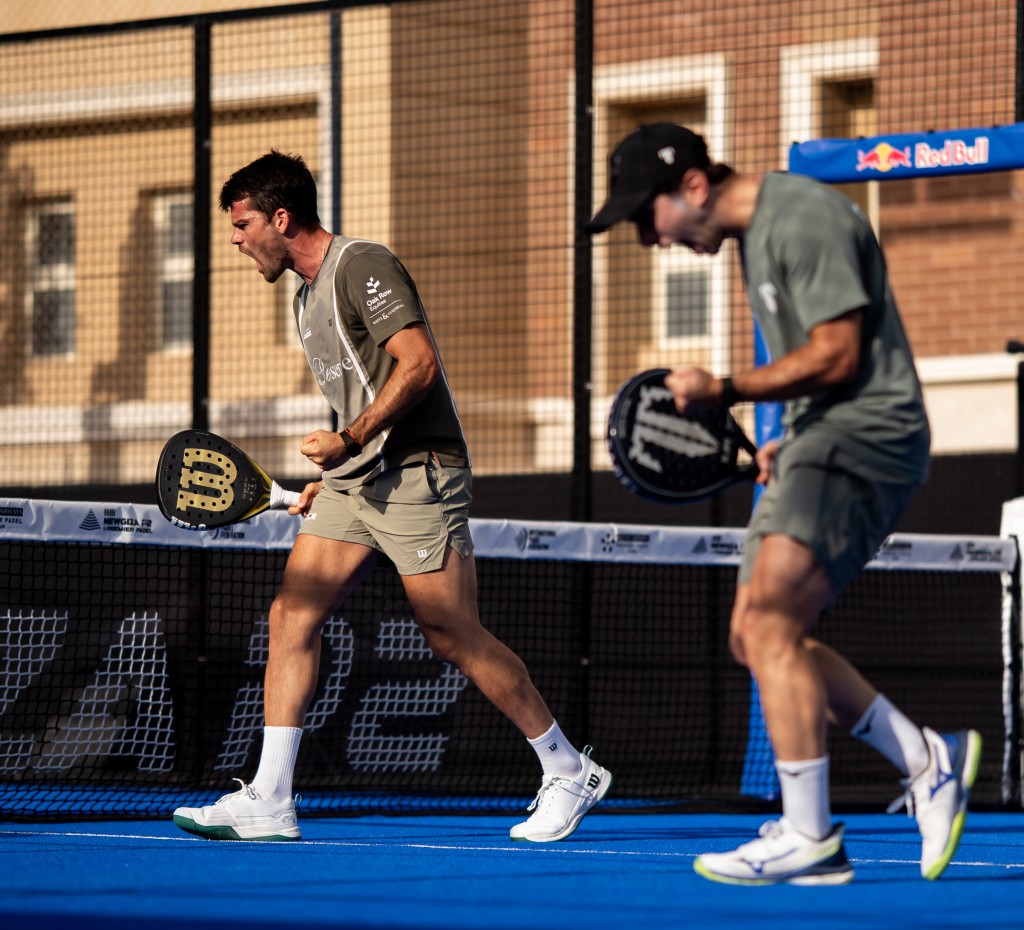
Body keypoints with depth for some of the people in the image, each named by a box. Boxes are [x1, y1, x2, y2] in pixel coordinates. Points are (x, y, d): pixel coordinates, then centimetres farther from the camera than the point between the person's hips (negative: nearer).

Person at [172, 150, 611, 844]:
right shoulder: (310, 295, 19)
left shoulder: (362, 265, -10)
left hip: (418, 474, -9)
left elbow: (419, 364, -20)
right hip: (359, 480, 9)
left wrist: (349, 443, -24)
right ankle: (268, 803, -6)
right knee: (292, 615, -3)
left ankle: (570, 772, 9)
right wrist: (331, 480, 18)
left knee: (456, 638, -6)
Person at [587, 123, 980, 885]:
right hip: (822, 447, 11)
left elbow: (838, 355, -19)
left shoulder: (804, 220, -14)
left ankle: (809, 836, -16)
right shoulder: (757, 231, 18)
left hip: (861, 440, -11)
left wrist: (727, 390, -18)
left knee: (772, 622, -18)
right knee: (757, 635, 5)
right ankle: (929, 760, 11)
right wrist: (789, 444, 15)